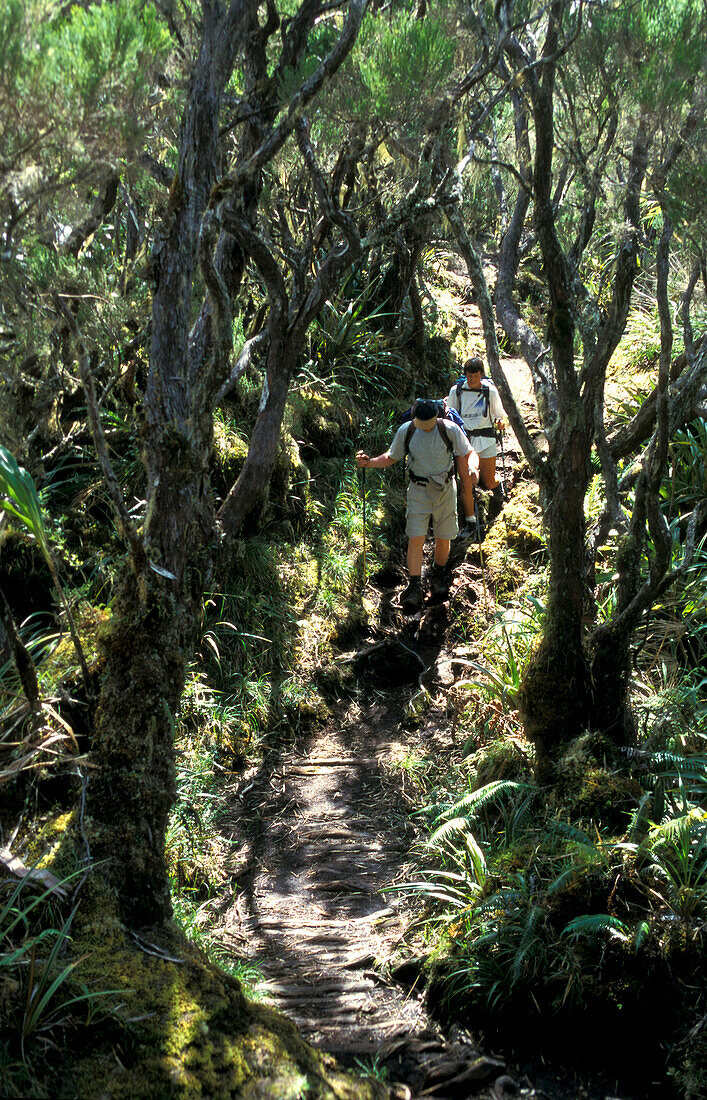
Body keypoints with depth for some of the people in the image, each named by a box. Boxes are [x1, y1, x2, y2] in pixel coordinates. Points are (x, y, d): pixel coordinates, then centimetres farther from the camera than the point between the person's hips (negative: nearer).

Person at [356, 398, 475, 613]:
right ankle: (414, 588, -9)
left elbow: (463, 455, 1)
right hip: (419, 490, 0)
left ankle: (439, 575, 34)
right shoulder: (405, 431, -8)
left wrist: (467, 482, 2)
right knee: (416, 538, -10)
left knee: (443, 538, 7)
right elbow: (392, 457, 5)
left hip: (444, 490, 0)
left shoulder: (450, 430, -13)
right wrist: (369, 462, -10)